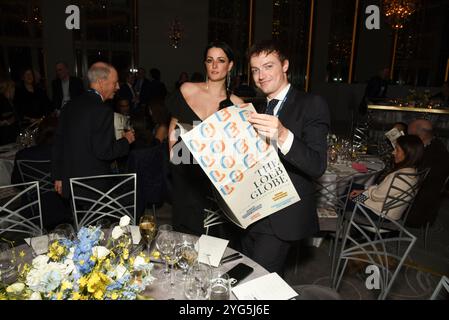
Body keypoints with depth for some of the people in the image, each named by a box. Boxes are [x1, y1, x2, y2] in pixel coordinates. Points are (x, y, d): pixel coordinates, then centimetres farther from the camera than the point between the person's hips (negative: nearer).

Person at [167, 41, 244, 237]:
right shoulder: (187, 90, 1)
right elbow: (174, 126, 12)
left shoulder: (236, 104, -2)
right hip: (185, 175, 1)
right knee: (185, 231, 12)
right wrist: (173, 153, 3)